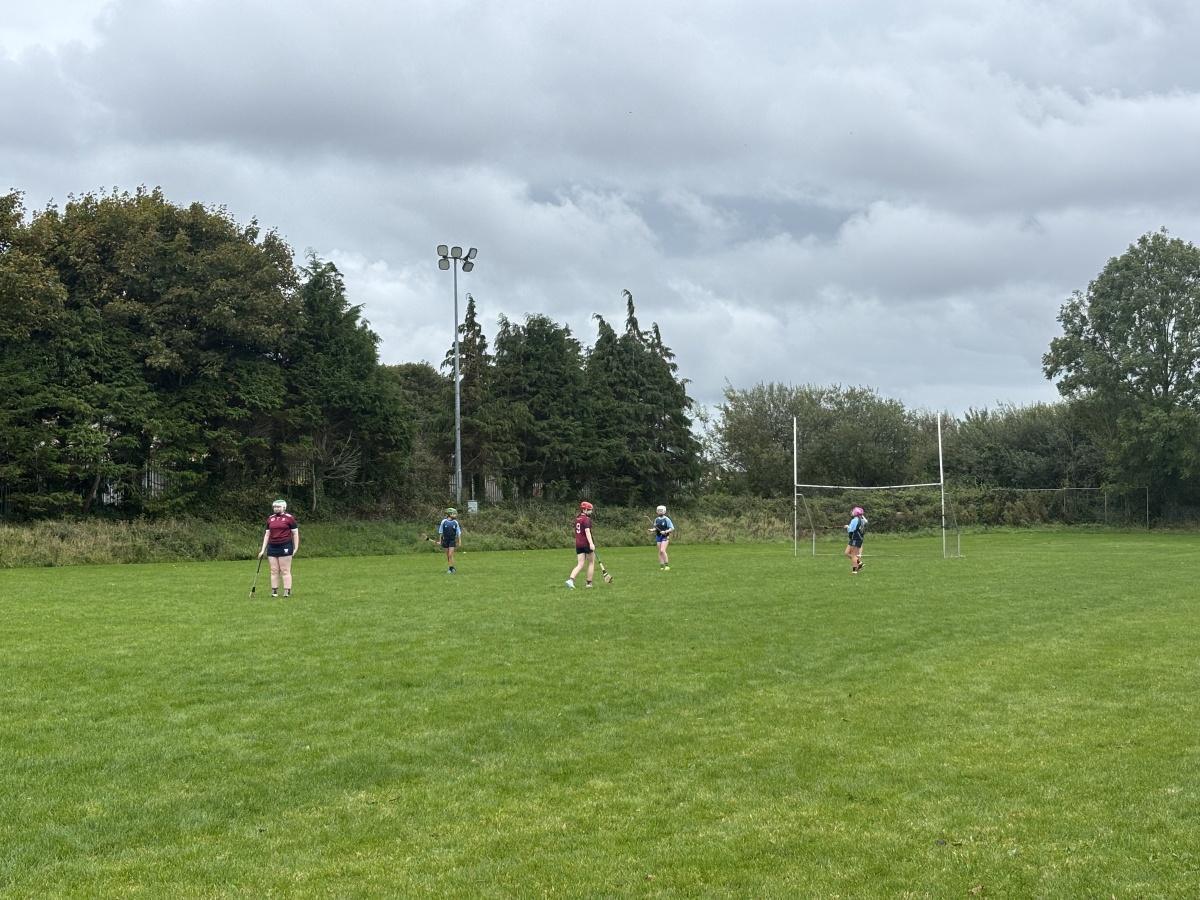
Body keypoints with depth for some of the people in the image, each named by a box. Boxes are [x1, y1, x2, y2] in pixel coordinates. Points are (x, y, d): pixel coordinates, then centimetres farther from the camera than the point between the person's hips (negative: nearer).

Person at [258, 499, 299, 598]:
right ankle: (274, 591, 8)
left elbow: (295, 533, -1)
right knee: (274, 570, 5)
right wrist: (263, 550, 12)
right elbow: (267, 534, 16)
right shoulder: (270, 519, 13)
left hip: (285, 547, -5)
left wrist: (296, 548, -6)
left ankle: (287, 591, -3)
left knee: (285, 570, -5)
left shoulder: (289, 518, -2)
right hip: (272, 547, 5)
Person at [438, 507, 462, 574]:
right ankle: (451, 567, 19)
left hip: (452, 540, -1)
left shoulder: (455, 522, -2)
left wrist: (460, 541, 3)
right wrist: (440, 540, 5)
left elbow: (459, 533, 4)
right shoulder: (444, 521, -5)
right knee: (447, 555, 8)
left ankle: (450, 568, -5)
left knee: (450, 555, -11)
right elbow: (440, 532, 4)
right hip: (445, 540, 1)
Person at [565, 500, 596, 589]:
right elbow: (587, 531, -24)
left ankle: (570, 579, -15)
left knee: (580, 565, 5)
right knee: (591, 563, 10)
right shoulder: (586, 519, -11)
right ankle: (589, 583, 13)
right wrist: (591, 543, -32)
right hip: (586, 544, -7)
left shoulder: (577, 519, 13)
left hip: (578, 544, 7)